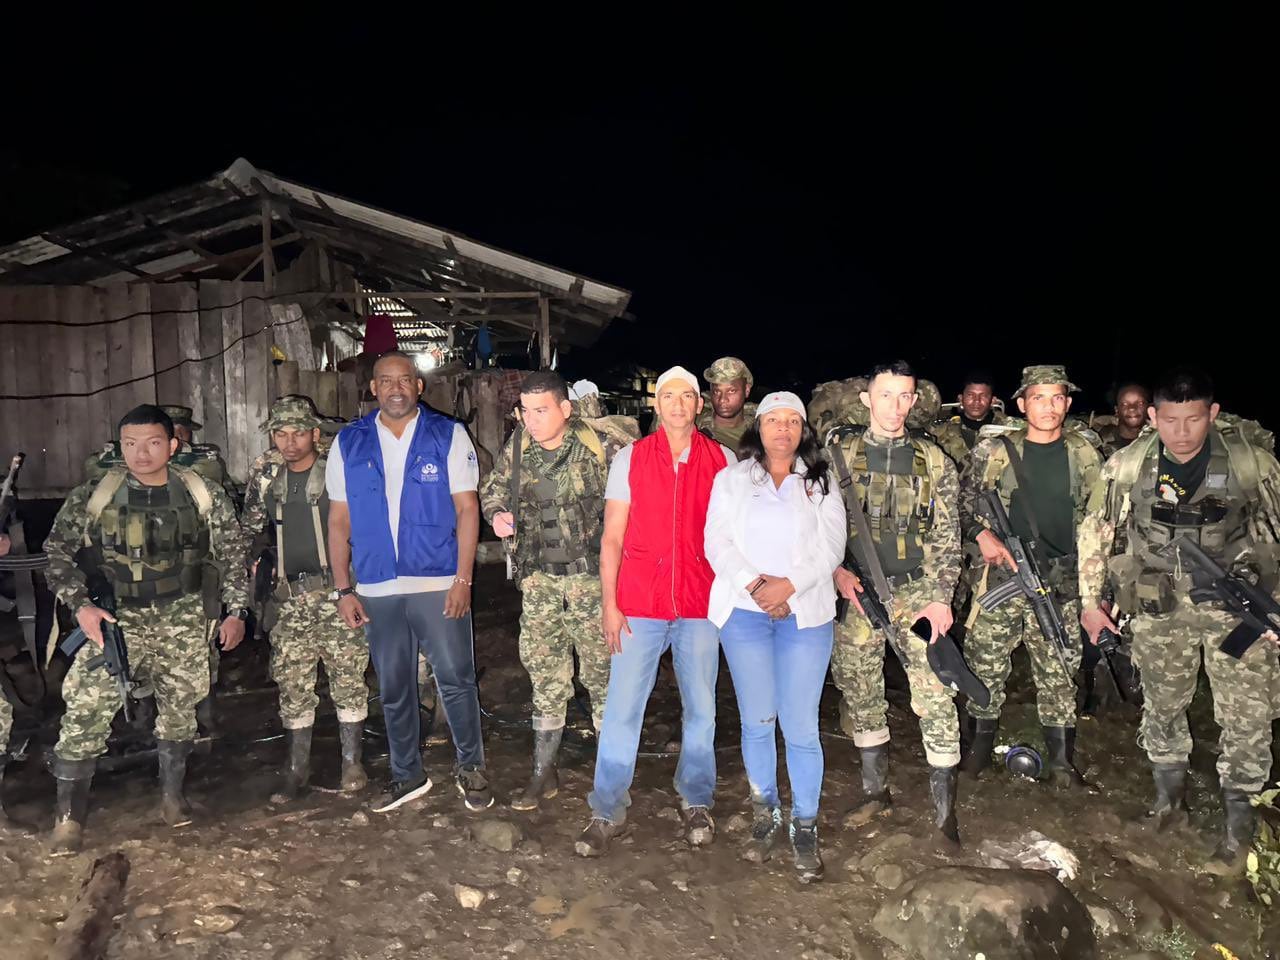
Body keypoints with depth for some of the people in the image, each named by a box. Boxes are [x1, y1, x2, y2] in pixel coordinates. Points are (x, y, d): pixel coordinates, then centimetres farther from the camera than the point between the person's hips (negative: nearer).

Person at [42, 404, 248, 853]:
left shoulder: (204, 495, -3)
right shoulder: (92, 496, -5)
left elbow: (233, 553, 4)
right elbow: (58, 551, 0)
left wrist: (236, 611, 1)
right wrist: (81, 604, -12)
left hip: (181, 620, 1)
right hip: (115, 617, -1)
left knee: (180, 707, 9)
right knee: (85, 708, -11)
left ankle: (172, 794, 30)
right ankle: (69, 813, 4)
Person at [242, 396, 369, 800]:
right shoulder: (265, 476, 7)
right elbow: (252, 526, 20)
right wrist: (254, 556, 4)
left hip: (338, 593, -3)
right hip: (289, 599, 3)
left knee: (348, 680, 1)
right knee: (292, 685, 7)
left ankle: (351, 763, 15)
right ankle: (296, 767, 21)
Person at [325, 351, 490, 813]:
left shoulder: (448, 435, -1)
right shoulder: (348, 444, 6)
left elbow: (467, 509, -3)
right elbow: (339, 521, 7)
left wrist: (463, 579, -10)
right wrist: (343, 589, 2)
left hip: (439, 583, -2)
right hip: (376, 588, 3)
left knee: (456, 680, 2)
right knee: (393, 689, 13)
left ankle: (471, 767, 22)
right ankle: (407, 774, 29)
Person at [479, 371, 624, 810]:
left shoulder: (600, 446, -10)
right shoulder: (517, 446, 3)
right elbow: (493, 488, 17)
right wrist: (497, 515, -4)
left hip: (591, 575, -4)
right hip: (538, 578, 4)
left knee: (600, 671, 3)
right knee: (545, 675, 11)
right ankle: (544, 773, 23)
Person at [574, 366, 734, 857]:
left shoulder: (722, 460, 4)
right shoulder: (630, 458, 2)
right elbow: (611, 537, 2)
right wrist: (608, 604, -4)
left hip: (700, 604, 1)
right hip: (639, 604, -1)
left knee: (701, 708, 10)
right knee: (621, 708, 2)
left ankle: (696, 802, 29)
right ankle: (607, 811, 16)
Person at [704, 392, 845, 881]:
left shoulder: (821, 481, 10)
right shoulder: (731, 479, 10)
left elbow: (832, 546, 0)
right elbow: (717, 541, 1)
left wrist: (790, 584, -14)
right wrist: (752, 584, -13)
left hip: (805, 613, 0)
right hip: (744, 610, 1)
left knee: (801, 726, -2)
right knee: (757, 721, 6)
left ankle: (805, 826, 13)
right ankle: (765, 816, 24)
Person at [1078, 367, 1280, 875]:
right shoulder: (1127, 465, -10)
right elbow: (1094, 531, 0)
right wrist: (1090, 601, 1)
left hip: (1237, 603, -1)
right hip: (1161, 606, 1)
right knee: (1162, 708, 14)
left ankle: (1237, 827, 16)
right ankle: (1170, 799, 36)